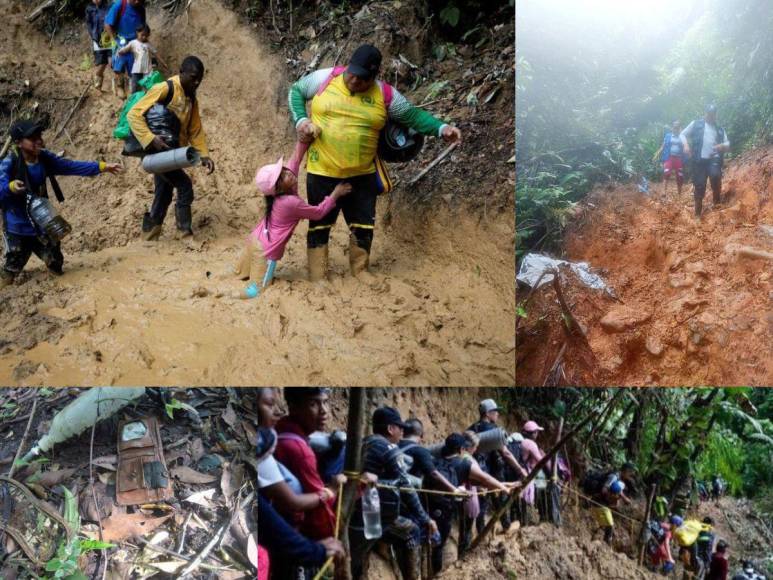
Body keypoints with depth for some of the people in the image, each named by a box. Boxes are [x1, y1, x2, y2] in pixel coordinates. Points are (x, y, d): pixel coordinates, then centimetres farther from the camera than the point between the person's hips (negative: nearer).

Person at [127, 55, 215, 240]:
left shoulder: (191, 99, 9)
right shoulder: (164, 89, -16)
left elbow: (195, 130, 15)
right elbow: (133, 114, -20)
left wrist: (204, 154, 2)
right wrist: (151, 139, -30)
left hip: (173, 153, 9)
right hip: (158, 151, -9)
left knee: (164, 195, 13)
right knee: (184, 186, -14)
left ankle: (149, 237, 22)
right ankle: (185, 231, -4)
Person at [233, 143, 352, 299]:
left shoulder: (284, 190, -6)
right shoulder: (291, 202, -27)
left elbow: (295, 159, -2)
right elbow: (319, 212, -15)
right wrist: (336, 193, -10)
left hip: (255, 240, 8)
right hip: (265, 250, -8)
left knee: (241, 274, 23)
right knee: (258, 289, -5)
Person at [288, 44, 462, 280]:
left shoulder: (385, 94, -4)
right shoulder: (325, 78, -6)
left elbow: (412, 115, 3)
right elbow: (296, 91, 8)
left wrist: (441, 129, -11)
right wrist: (301, 120, -9)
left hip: (362, 175, 2)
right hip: (323, 172, -1)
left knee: (363, 227, 10)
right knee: (319, 226, 6)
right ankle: (317, 282, 14)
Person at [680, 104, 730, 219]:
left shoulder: (720, 130, 19)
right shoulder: (696, 124, 12)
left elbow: (728, 145, 18)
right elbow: (682, 134, 11)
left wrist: (723, 146, -7)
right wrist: (685, 144, -9)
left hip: (714, 158, 1)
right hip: (699, 159, -1)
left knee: (715, 175, -30)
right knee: (699, 186, -4)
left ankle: (717, 199, -9)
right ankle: (698, 213, 7)